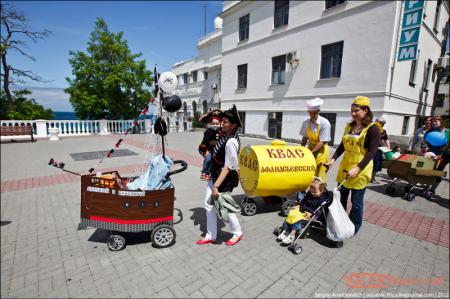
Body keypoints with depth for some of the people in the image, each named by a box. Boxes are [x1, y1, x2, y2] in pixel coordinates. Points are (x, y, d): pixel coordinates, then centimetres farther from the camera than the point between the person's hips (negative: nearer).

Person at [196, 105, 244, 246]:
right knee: (209, 205, 15)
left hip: (225, 179, -9)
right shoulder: (225, 136, 0)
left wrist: (216, 186, -28)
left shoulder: (231, 142, -26)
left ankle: (237, 233, 35)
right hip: (215, 175, 9)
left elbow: (228, 167, -27)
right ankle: (210, 236, 32)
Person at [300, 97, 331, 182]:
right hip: (310, 148, 4)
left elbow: (322, 142, -20)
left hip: (321, 151, -4)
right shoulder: (306, 122, -7)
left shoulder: (325, 123, -20)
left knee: (319, 178, 3)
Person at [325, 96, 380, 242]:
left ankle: (353, 229, 22)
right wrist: (333, 159, 1)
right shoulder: (349, 126, 9)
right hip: (345, 167, 6)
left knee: (356, 201, 4)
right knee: (342, 198, 16)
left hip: (361, 170, -6)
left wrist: (358, 168, -27)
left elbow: (371, 152, -17)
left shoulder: (372, 129, -10)